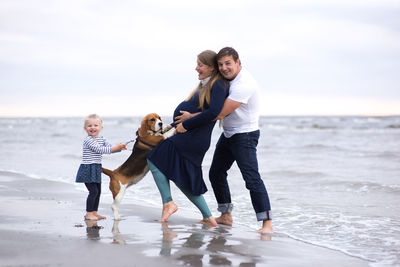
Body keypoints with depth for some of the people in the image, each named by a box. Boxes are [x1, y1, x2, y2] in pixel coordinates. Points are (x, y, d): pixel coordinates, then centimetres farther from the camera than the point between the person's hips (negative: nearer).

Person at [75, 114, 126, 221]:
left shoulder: (102, 139, 11)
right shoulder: (88, 140, -16)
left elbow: (110, 149, 8)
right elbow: (100, 149, -23)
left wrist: (120, 148, -11)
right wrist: (116, 147, -23)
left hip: (96, 169, 8)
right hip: (88, 169, -8)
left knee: (98, 191, 11)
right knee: (93, 191, -11)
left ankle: (94, 212, 21)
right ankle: (89, 214, -3)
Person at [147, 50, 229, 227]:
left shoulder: (218, 85, -12)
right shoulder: (205, 85, 18)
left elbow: (214, 111, -26)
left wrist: (185, 125, -20)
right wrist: (174, 125, 16)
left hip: (193, 139, -10)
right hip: (186, 136, 10)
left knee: (154, 159, -3)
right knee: (182, 179, 14)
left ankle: (168, 203, -3)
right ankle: (208, 217, 17)